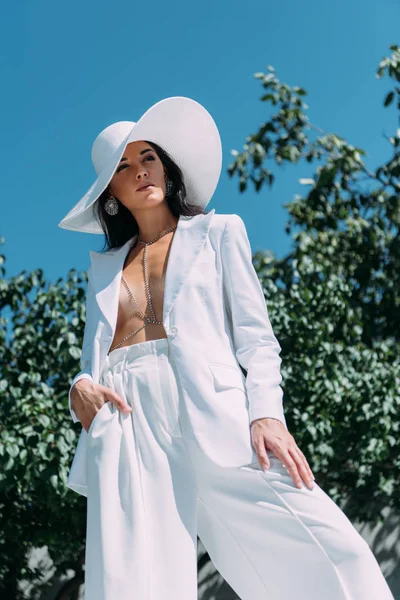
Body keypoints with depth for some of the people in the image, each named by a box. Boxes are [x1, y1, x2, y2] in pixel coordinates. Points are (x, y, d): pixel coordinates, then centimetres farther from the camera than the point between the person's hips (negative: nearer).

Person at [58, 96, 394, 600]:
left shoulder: (218, 232, 19)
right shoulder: (104, 265, 27)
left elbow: (255, 335, 9)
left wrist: (266, 413, -8)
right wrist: (80, 388, -2)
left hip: (210, 413, -2)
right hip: (126, 423, 2)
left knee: (330, 556, -20)